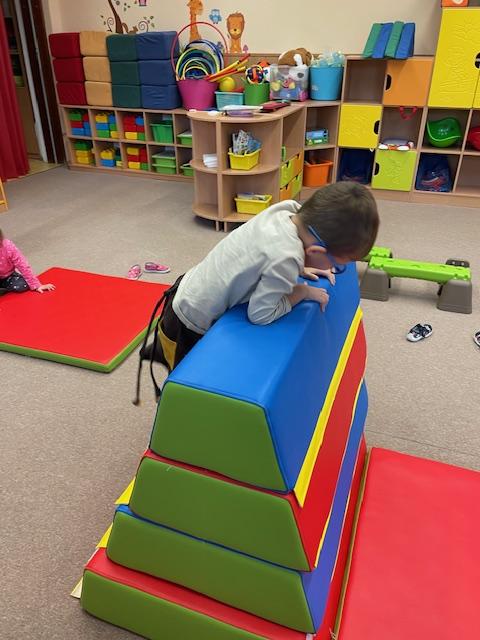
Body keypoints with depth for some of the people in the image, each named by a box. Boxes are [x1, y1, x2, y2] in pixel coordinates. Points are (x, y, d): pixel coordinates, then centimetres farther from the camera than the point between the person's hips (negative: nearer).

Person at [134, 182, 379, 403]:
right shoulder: (286, 258, -38)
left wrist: (297, 270, -3)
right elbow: (260, 314, -26)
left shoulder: (288, 209, -15)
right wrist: (303, 292, -15)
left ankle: (162, 351, 48)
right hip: (189, 329, -7)